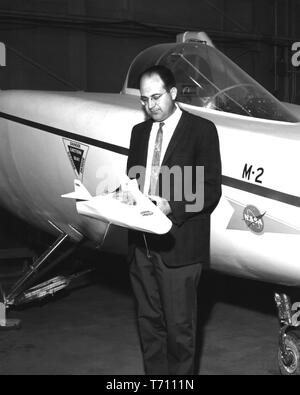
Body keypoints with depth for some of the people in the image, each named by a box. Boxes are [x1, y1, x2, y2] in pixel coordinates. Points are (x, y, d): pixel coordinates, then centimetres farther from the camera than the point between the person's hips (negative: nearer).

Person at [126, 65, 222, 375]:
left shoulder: (201, 129, -3)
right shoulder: (139, 131, 15)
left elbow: (211, 190, -8)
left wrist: (171, 206, -22)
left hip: (177, 244, -5)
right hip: (141, 242, 6)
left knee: (179, 326, 1)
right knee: (149, 321, 14)